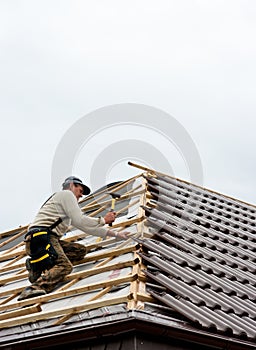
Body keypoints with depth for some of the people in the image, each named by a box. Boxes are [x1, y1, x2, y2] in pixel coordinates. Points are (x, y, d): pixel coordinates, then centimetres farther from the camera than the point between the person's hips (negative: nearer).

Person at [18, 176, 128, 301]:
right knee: (65, 266, -27)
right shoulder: (66, 194, 7)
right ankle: (35, 288, -46)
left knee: (81, 250, 8)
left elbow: (87, 227, 34)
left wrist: (115, 234, 31)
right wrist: (103, 220, 7)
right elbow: (80, 221, -5)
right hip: (41, 236, -10)